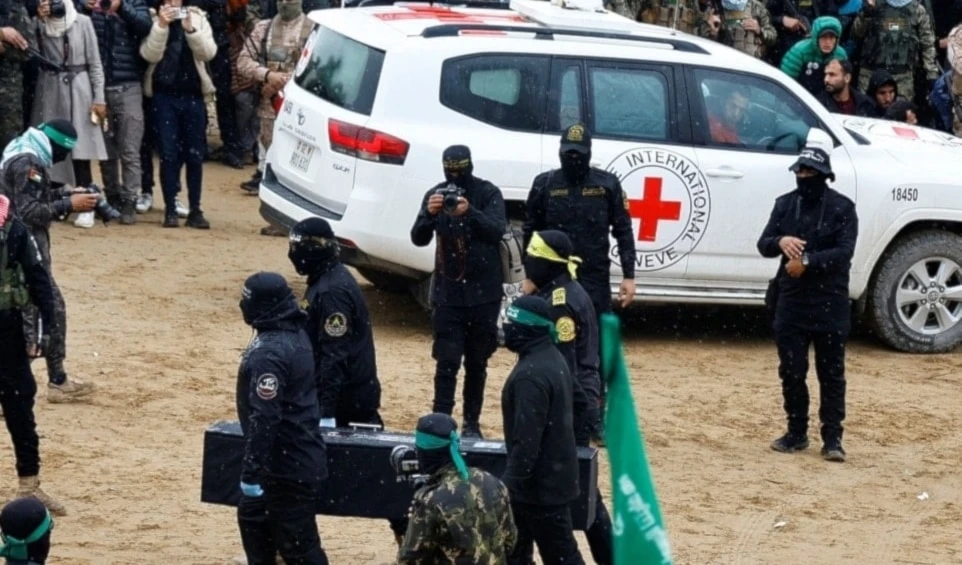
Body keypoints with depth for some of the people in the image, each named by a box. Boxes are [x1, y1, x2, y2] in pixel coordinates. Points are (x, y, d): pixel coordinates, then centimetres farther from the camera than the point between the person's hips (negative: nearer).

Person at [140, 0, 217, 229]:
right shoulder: (152, 19, 1)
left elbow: (208, 52, -6)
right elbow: (150, 54, -12)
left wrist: (190, 29, -19)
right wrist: (161, 25, -21)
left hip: (193, 94, 1)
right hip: (163, 95, -1)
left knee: (195, 154, 3)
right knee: (169, 154, -2)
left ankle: (195, 210, 9)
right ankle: (170, 209, 3)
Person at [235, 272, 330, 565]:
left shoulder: (270, 353, -25)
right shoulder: (295, 332, 7)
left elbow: (264, 419, -28)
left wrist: (252, 471, -24)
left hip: (289, 466, -11)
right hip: (296, 455, 11)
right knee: (253, 515, 26)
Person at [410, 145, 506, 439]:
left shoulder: (488, 193, -4)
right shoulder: (435, 195, 0)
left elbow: (497, 231, -18)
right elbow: (419, 239, -7)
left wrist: (470, 212, -35)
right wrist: (429, 214, -27)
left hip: (483, 292, 0)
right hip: (448, 291, 0)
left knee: (477, 362, 8)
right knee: (447, 361, -7)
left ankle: (472, 423, 15)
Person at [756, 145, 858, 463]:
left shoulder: (842, 208, -5)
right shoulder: (785, 204, 8)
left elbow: (844, 252, -15)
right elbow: (763, 244, 1)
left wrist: (807, 261, -24)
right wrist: (781, 241, -22)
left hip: (830, 303, -4)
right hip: (791, 301, 4)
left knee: (831, 373, 1)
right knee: (791, 371, 7)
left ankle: (832, 438, 5)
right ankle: (797, 433, 19)